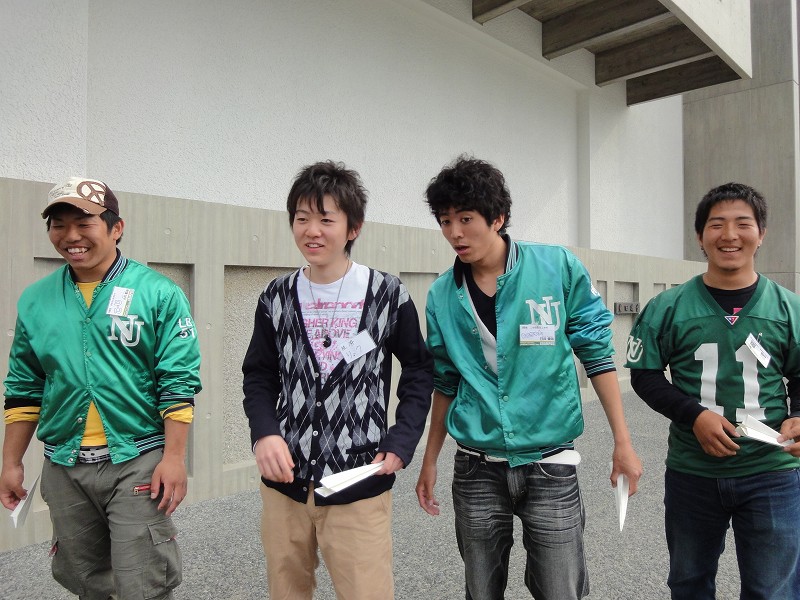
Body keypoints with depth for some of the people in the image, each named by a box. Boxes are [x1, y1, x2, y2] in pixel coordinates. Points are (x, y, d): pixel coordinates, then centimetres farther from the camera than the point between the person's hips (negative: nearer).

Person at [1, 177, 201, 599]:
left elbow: (178, 385, -10)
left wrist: (173, 458, -14)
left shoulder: (158, 293, -8)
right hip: (64, 467, 5)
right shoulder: (35, 301, 6)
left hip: (137, 463, -4)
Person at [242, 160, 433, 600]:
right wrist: (264, 433, -9)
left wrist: (401, 443, -7)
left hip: (360, 487, -3)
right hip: (284, 482, 4)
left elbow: (418, 370, 3)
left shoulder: (388, 295, -6)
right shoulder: (277, 297, 1)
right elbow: (259, 376, 8)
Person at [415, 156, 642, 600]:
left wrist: (623, 443, -3)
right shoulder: (442, 295, -1)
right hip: (477, 471, 3)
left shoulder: (559, 268, -8)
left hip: (550, 465, -2)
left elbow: (596, 355, -1)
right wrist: (429, 461, 13)